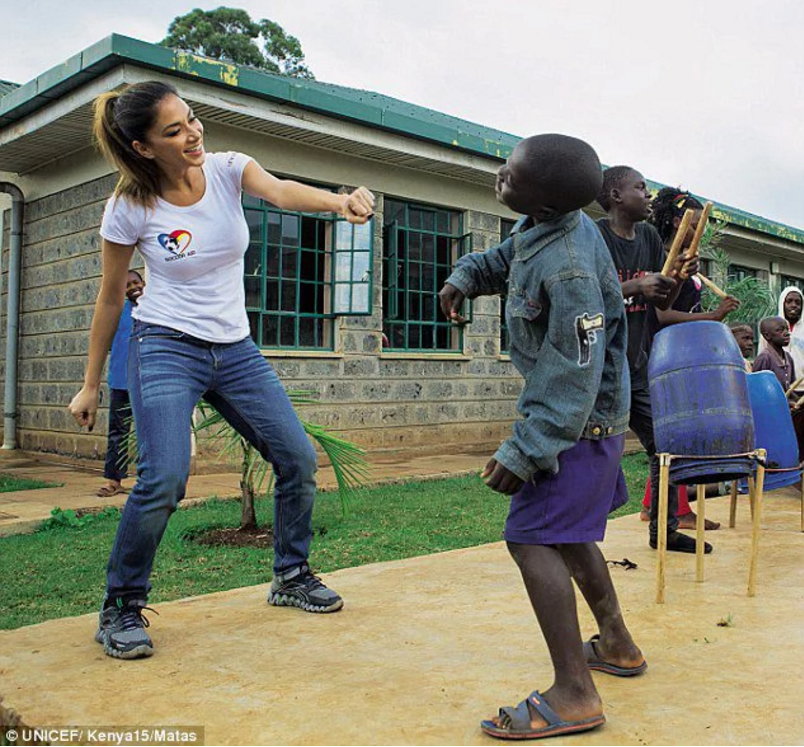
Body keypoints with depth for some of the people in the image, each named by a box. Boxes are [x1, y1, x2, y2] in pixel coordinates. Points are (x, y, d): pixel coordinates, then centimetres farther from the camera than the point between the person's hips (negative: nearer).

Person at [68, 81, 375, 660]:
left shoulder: (227, 168, -5)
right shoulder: (131, 207, -11)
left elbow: (281, 191, -26)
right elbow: (110, 297, -1)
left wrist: (338, 200, -49)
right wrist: (91, 385, 4)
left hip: (235, 350, 4)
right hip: (166, 349, -4)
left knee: (298, 459, 3)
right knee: (164, 479, -21)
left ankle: (291, 577, 25)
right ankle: (121, 608, 2)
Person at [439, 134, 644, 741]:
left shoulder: (568, 269, -29)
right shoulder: (543, 226, -2)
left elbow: (574, 378, -28)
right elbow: (505, 257, 21)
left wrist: (523, 453, -27)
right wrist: (466, 277, 3)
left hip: (581, 420, -10)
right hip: (587, 416, 10)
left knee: (532, 538, -13)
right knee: (567, 533, 21)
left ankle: (574, 696, -8)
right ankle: (617, 645, 38)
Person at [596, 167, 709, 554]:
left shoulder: (650, 237, 12)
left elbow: (663, 303, 14)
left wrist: (678, 277, -6)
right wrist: (634, 286, -26)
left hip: (639, 365, 7)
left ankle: (665, 530, 26)